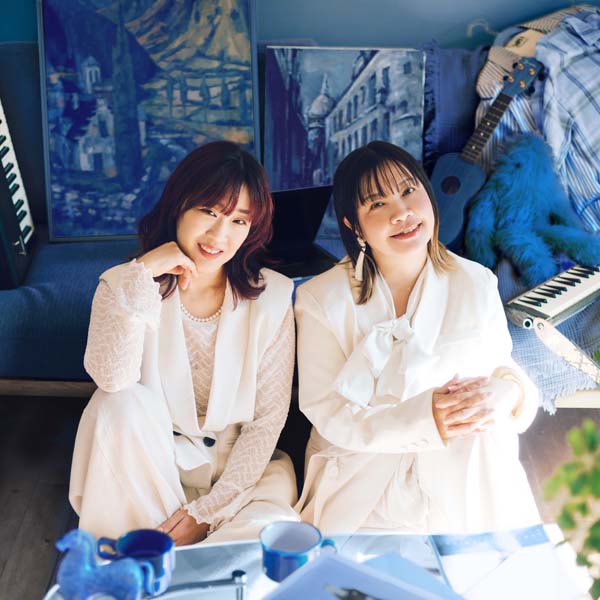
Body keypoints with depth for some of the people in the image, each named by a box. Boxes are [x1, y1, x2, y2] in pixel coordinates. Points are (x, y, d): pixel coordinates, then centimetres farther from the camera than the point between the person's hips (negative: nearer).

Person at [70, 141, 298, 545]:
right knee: (122, 402, -29)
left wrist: (207, 509, -14)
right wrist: (142, 276, -27)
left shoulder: (272, 296, -9)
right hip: (153, 461, 2)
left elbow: (267, 420, -8)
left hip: (240, 466, -1)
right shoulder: (122, 284, -7)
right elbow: (113, 380, -26)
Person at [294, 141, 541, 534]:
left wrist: (501, 392, -17)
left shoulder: (476, 284, 3)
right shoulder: (322, 300, -6)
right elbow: (327, 413, -9)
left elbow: (502, 366, 9)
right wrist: (424, 420, -22)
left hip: (470, 488, 3)